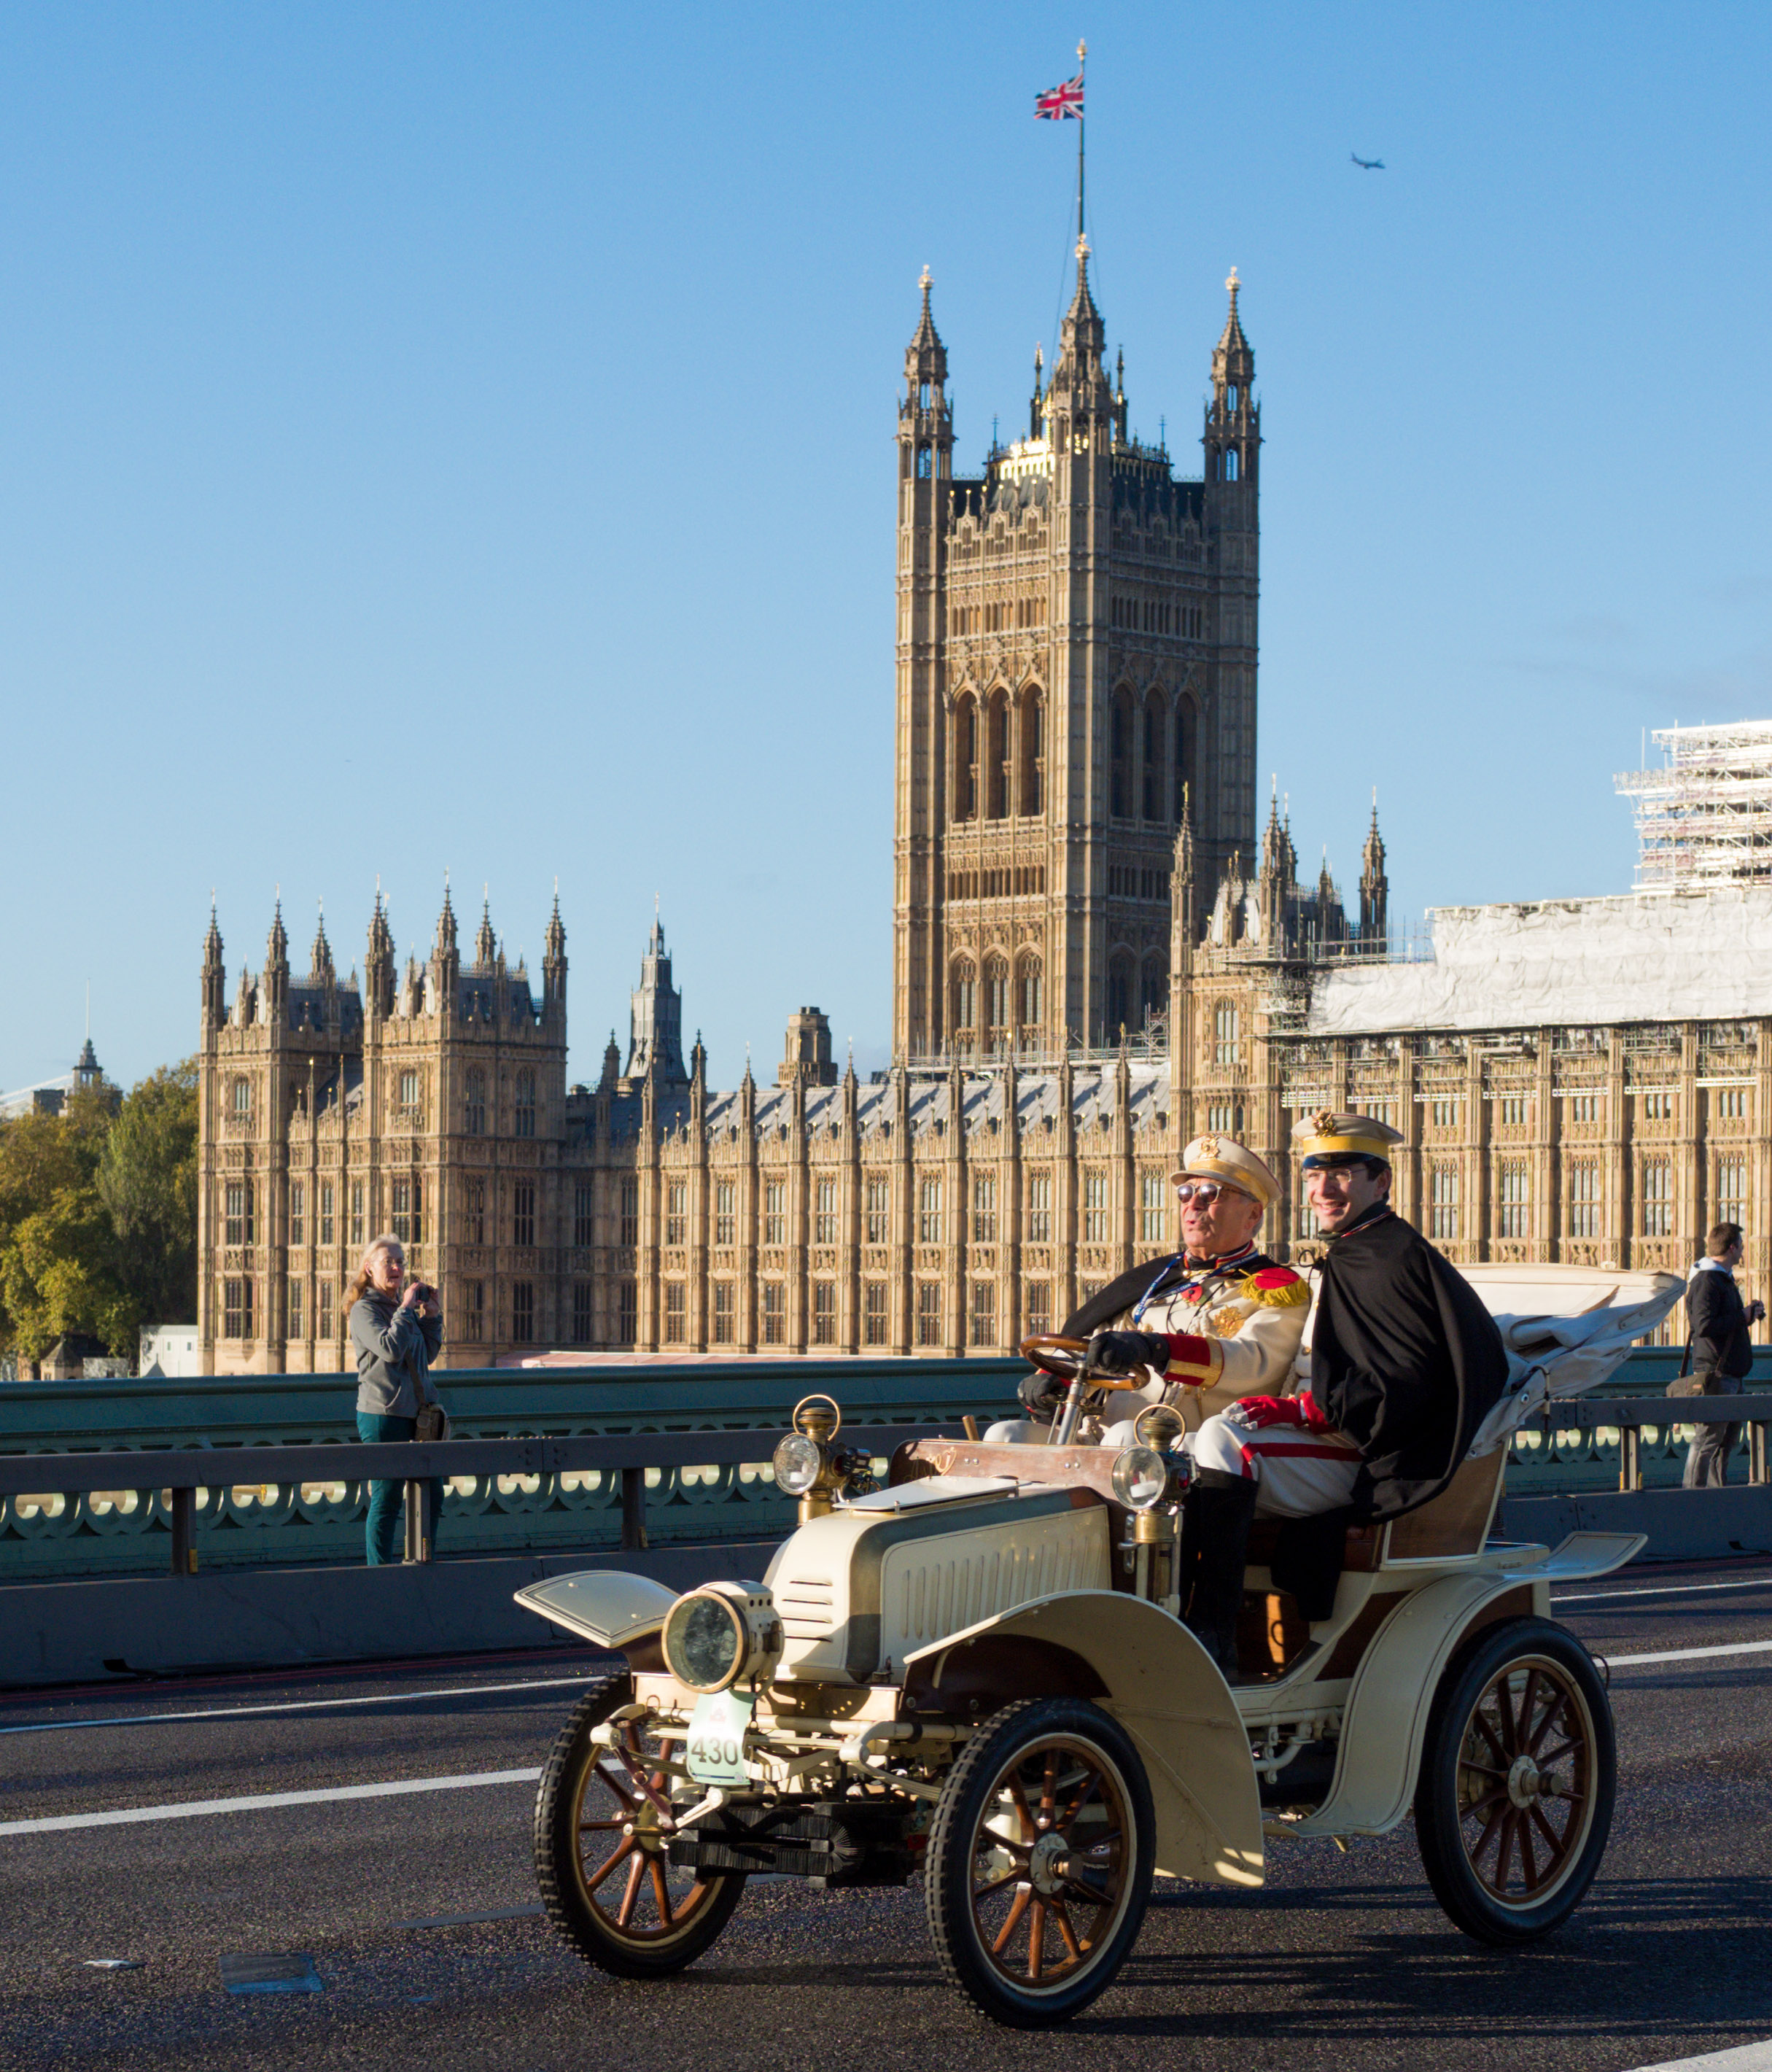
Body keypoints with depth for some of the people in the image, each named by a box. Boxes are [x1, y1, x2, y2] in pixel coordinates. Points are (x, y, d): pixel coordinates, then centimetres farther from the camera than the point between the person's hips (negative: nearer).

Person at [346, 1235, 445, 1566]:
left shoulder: (403, 1308, 16)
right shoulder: (364, 1309, -7)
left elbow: (428, 1355, 21)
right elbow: (390, 1348, -22)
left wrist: (432, 1317, 10)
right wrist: (407, 1309, -14)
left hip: (414, 1414, 8)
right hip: (383, 1415, -8)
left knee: (431, 1496, 10)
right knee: (387, 1499, -4)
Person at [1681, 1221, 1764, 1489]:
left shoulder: (1724, 1278, 20)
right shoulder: (1706, 1281, -14)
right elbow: (1704, 1325, -25)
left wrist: (1748, 1314, 12)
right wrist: (1743, 1317, -16)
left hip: (1731, 1374, 10)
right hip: (1715, 1375, -10)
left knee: (1728, 1438, 15)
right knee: (1707, 1440, -8)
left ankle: (1718, 1491, 22)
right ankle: (1693, 1494, -6)